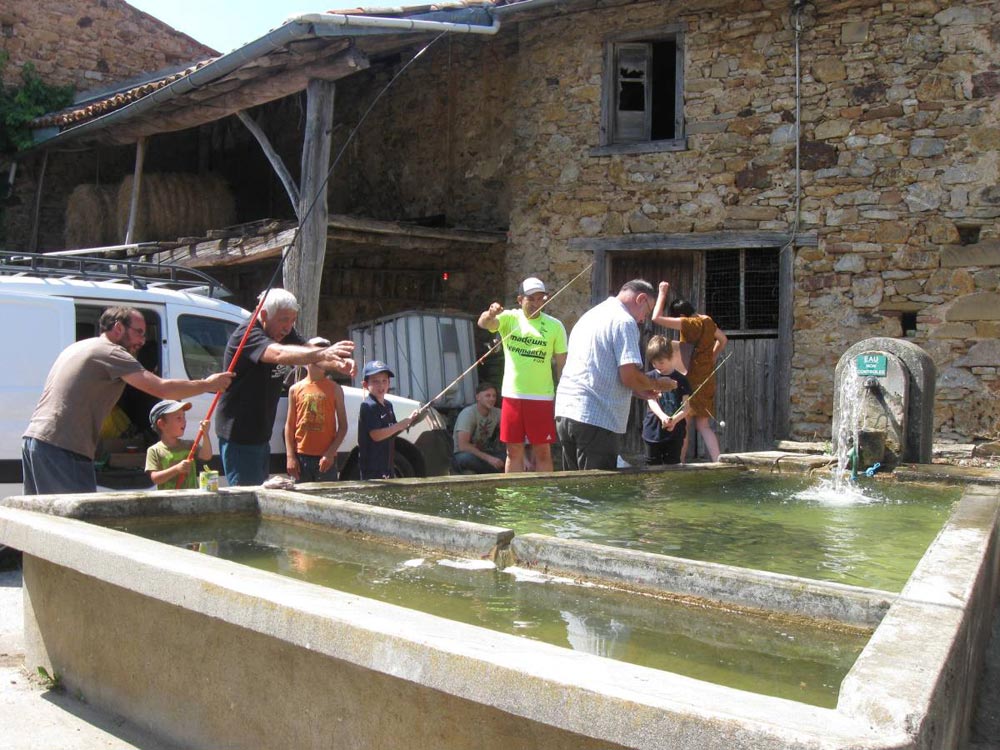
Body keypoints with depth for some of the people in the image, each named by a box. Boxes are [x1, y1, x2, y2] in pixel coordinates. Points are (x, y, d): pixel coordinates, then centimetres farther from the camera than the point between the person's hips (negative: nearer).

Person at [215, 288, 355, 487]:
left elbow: (308, 352, -3)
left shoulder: (285, 334, 7)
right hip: (239, 435, -9)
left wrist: (340, 363, -26)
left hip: (261, 435, 9)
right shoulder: (247, 334, -21)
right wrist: (323, 353, -54)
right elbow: (279, 354, -39)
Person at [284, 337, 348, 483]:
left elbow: (343, 426, 3)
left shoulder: (335, 389, 5)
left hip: (325, 458, -1)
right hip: (301, 456, 1)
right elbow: (289, 425, 8)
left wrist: (331, 452, -8)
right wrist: (290, 456, -1)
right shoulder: (295, 390, 8)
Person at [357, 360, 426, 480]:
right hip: (372, 468, -9)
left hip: (387, 464, 9)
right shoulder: (368, 406, -15)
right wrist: (404, 423, -20)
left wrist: (409, 422, 1)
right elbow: (376, 435, -23)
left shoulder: (388, 405, 13)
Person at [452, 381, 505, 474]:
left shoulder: (496, 413, -2)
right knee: (467, 457, -41)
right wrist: (488, 458, -33)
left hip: (484, 454, 6)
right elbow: (463, 446, -29)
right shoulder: (468, 413, -20)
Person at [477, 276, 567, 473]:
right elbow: (483, 323, -17)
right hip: (512, 395, 1)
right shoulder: (509, 318, 2)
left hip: (542, 397, -1)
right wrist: (490, 314, -41)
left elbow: (562, 364, 3)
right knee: (514, 452, 9)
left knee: (543, 452, 3)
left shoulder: (555, 326, 0)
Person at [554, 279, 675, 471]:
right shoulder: (625, 321, -7)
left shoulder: (590, 316, 22)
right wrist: (657, 384, 5)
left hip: (565, 412, 9)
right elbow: (629, 375, -15)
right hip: (596, 419, -9)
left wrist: (637, 391, 23)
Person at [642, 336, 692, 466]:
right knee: (653, 467, 8)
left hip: (675, 432, -1)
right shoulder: (650, 377, 3)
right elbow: (651, 401, -9)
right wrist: (662, 416, -28)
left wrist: (675, 419, -24)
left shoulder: (681, 380, 1)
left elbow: (686, 406, -3)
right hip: (653, 431, 1)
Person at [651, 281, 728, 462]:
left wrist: (662, 293, -12)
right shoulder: (707, 321, 6)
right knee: (704, 426, 10)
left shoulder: (689, 324, -17)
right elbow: (723, 339, 25)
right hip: (707, 380, 7)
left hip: (692, 381, -7)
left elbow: (657, 318, -21)